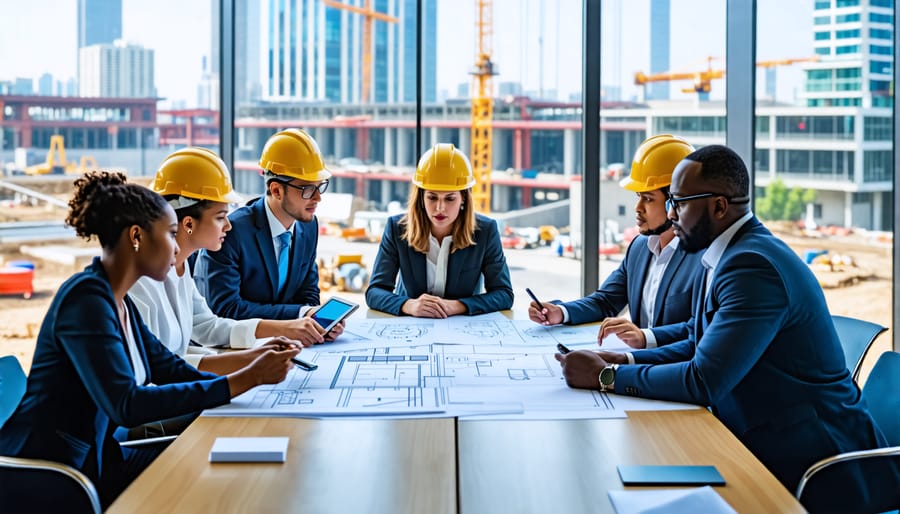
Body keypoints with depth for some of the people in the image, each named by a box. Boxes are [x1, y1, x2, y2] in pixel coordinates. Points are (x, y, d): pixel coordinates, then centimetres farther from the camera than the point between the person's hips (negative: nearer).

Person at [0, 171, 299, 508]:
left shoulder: (118, 302, 10)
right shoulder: (87, 299, -19)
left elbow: (173, 371, 8)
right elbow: (127, 406, -28)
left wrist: (258, 369, -4)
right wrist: (245, 380, -27)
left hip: (94, 457, 8)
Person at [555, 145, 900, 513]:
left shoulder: (754, 265, -23)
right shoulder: (723, 257, 7)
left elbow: (703, 380, -26)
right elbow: (700, 347, 15)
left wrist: (606, 376, -15)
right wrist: (625, 361, 0)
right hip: (762, 444, 9)